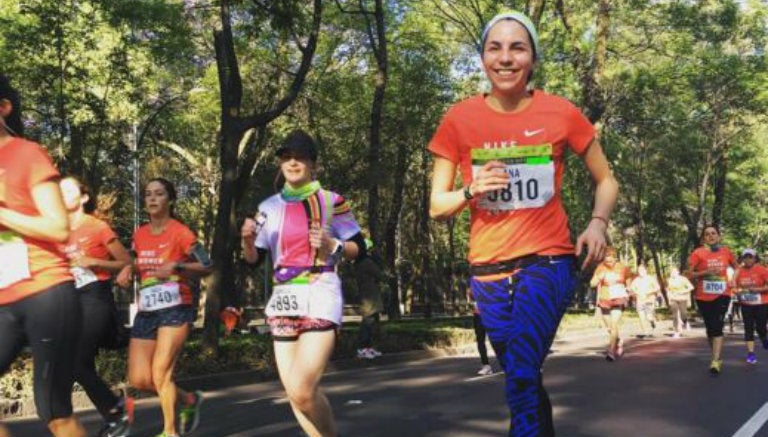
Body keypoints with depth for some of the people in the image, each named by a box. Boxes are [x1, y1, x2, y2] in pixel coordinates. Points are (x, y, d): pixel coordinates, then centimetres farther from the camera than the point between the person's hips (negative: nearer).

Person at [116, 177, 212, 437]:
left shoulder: (180, 232, -7)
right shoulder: (139, 235, 10)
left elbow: (207, 266, -9)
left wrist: (177, 266, -24)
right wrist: (129, 270, 4)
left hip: (176, 309, -6)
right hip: (146, 312, 6)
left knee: (160, 372, -13)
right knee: (139, 380, 1)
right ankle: (190, 400, 26)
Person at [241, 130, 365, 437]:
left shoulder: (331, 201, 0)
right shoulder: (270, 207, 11)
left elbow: (359, 249, 3)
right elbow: (254, 259, 10)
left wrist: (331, 246, -14)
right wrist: (247, 240, -10)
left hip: (320, 297, -5)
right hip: (283, 300, 5)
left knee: (303, 391, -16)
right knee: (294, 392, 5)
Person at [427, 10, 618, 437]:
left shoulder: (560, 113, -4)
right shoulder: (459, 119, -2)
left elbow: (605, 180, 9)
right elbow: (436, 207, 3)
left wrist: (597, 223, -10)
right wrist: (471, 191, -17)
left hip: (547, 261, -2)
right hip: (488, 270, 3)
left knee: (520, 375, -20)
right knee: (524, 378, 16)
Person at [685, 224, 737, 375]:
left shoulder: (726, 251, 4)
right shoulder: (698, 253, -4)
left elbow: (736, 267, 22)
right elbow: (689, 274, -6)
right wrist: (705, 272, -20)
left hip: (722, 295, 0)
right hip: (703, 297, 0)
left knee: (717, 327, -14)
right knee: (710, 328, 10)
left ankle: (715, 362, -19)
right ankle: (717, 358, 27)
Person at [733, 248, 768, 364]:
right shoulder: (739, 271, 3)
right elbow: (735, 287, 13)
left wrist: (757, 289, -20)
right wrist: (738, 292, -7)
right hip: (746, 304, 3)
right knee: (748, 328, -1)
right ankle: (750, 353, 1)